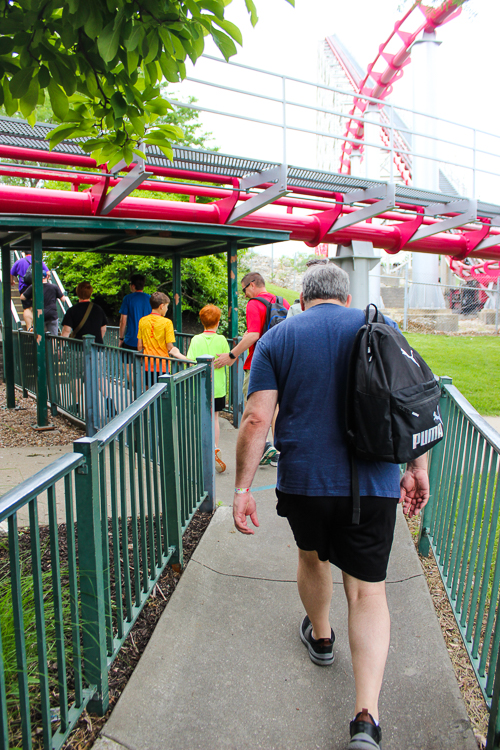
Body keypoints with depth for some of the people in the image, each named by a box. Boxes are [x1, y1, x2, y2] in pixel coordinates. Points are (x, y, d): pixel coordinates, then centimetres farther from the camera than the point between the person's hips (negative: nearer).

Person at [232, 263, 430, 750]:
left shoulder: (277, 338, 0)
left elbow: (256, 420, -7)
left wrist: (242, 488, -3)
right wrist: (417, 467, 9)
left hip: (303, 481, 1)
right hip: (372, 484, 0)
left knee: (312, 555, 27)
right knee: (368, 591, 9)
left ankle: (320, 637, 50)